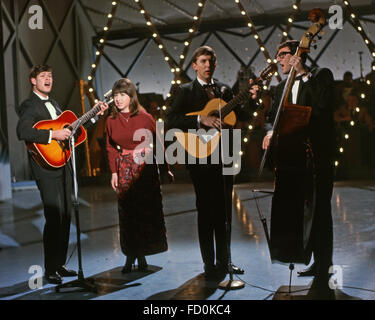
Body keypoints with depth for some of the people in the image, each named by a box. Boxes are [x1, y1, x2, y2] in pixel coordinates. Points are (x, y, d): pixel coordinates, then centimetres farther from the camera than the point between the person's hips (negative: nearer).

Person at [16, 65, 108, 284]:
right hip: (47, 169, -8)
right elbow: (23, 132, -24)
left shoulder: (53, 104, 21)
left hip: (63, 166, 8)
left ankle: (60, 264, 20)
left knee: (65, 217, 10)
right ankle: (50, 270, -1)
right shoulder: (29, 106, -7)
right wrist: (53, 134, -27)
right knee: (54, 218, -10)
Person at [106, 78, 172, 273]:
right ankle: (130, 256, 13)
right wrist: (114, 172, -1)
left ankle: (142, 254, 15)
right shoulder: (111, 120, 4)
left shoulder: (145, 118, -4)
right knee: (127, 212, 3)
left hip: (146, 167, -2)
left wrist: (166, 169, 0)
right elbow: (111, 149, 8)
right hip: (125, 169, 2)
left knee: (147, 211, 1)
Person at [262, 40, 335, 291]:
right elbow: (272, 117, 18)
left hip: (318, 155, -7)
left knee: (320, 209, -8)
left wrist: (304, 73, -16)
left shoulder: (321, 75, -1)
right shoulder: (283, 87, 19)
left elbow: (325, 104, -19)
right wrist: (271, 131, -4)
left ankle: (324, 271, -4)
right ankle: (319, 262, 24)